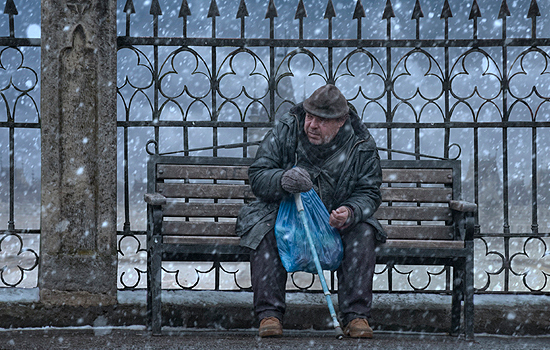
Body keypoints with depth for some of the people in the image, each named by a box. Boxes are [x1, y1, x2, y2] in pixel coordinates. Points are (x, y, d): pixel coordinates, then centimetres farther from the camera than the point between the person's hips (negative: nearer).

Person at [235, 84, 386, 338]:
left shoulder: (361, 146, -8)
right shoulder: (284, 132, -10)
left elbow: (369, 193, -5)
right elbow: (257, 177, -11)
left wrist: (350, 212, -30)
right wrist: (283, 180, -36)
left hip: (335, 222, 1)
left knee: (363, 233, -28)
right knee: (264, 230, -31)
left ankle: (356, 315, -22)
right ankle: (269, 313, -27)